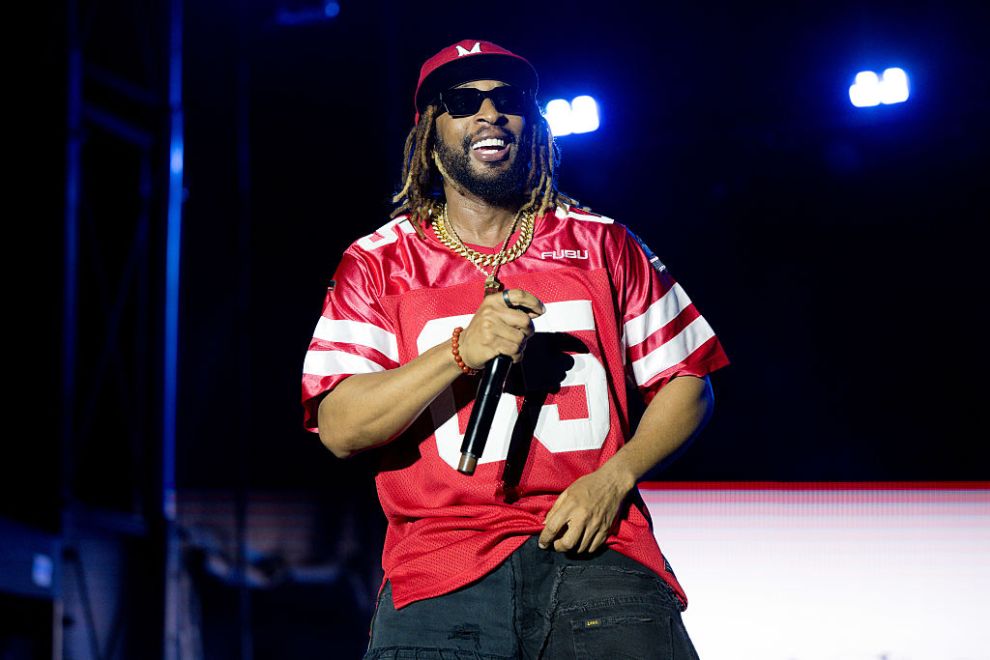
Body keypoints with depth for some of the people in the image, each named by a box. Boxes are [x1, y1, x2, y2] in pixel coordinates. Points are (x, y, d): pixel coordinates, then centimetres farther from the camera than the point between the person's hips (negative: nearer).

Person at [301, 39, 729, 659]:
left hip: (595, 549, 1)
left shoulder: (601, 243, 14)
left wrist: (613, 478, -3)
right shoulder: (377, 264, 9)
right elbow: (340, 428, -3)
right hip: (441, 572, -1)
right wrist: (463, 350, -16)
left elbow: (687, 380, 14)